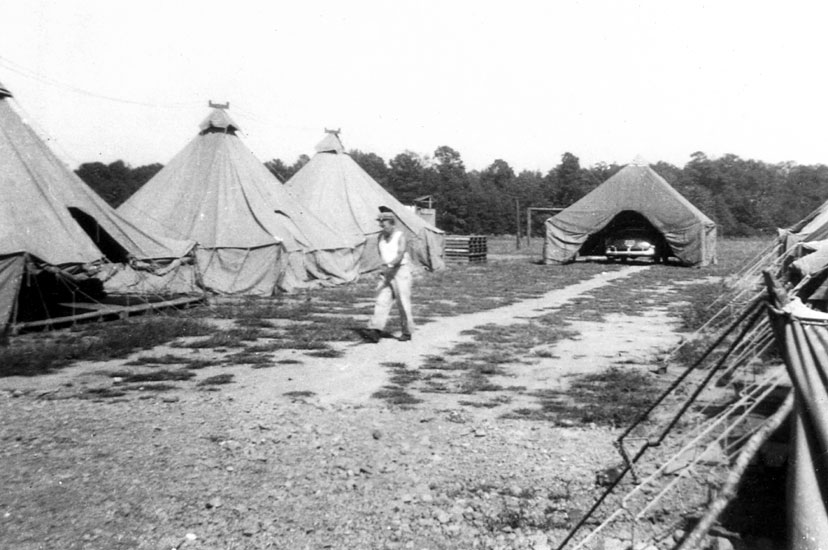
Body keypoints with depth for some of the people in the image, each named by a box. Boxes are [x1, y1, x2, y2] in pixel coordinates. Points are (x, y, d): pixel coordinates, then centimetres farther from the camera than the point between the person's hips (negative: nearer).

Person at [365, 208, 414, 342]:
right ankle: (375, 330, -19)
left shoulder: (400, 236, -12)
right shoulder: (380, 237, 7)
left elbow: (400, 255, -26)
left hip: (401, 271, -5)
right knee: (382, 301, -9)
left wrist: (389, 265, -40)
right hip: (386, 273, 5)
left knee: (403, 303, -1)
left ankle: (407, 332, 13)